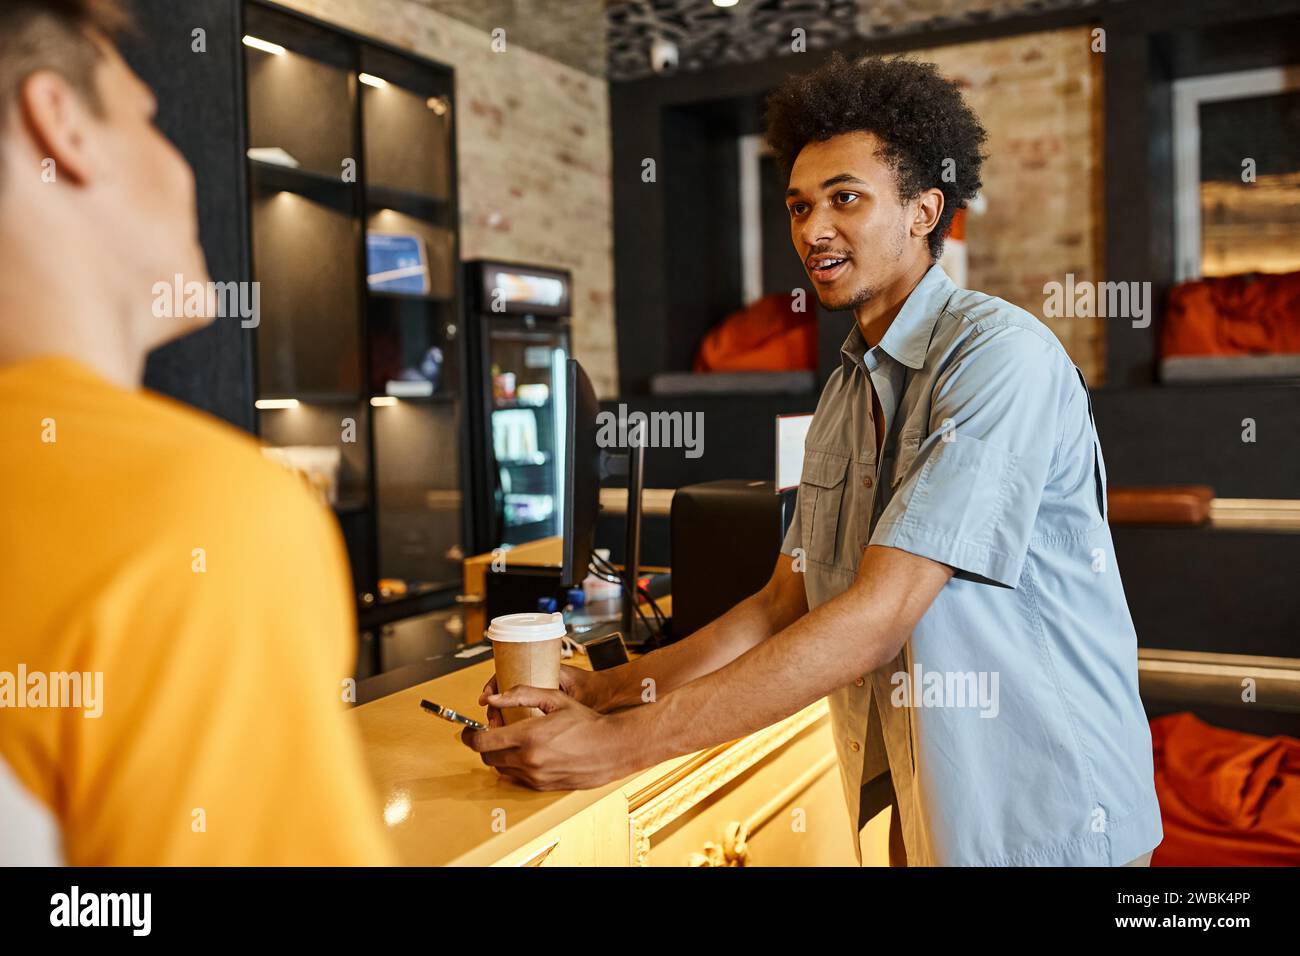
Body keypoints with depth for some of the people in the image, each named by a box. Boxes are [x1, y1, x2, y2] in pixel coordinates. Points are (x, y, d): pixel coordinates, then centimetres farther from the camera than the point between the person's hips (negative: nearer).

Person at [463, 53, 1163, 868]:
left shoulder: (1001, 354, -20)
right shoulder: (844, 395, 7)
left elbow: (878, 616, -27)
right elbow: (786, 606, 5)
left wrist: (628, 741, -27)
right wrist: (608, 692, -7)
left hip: (1043, 820, -6)